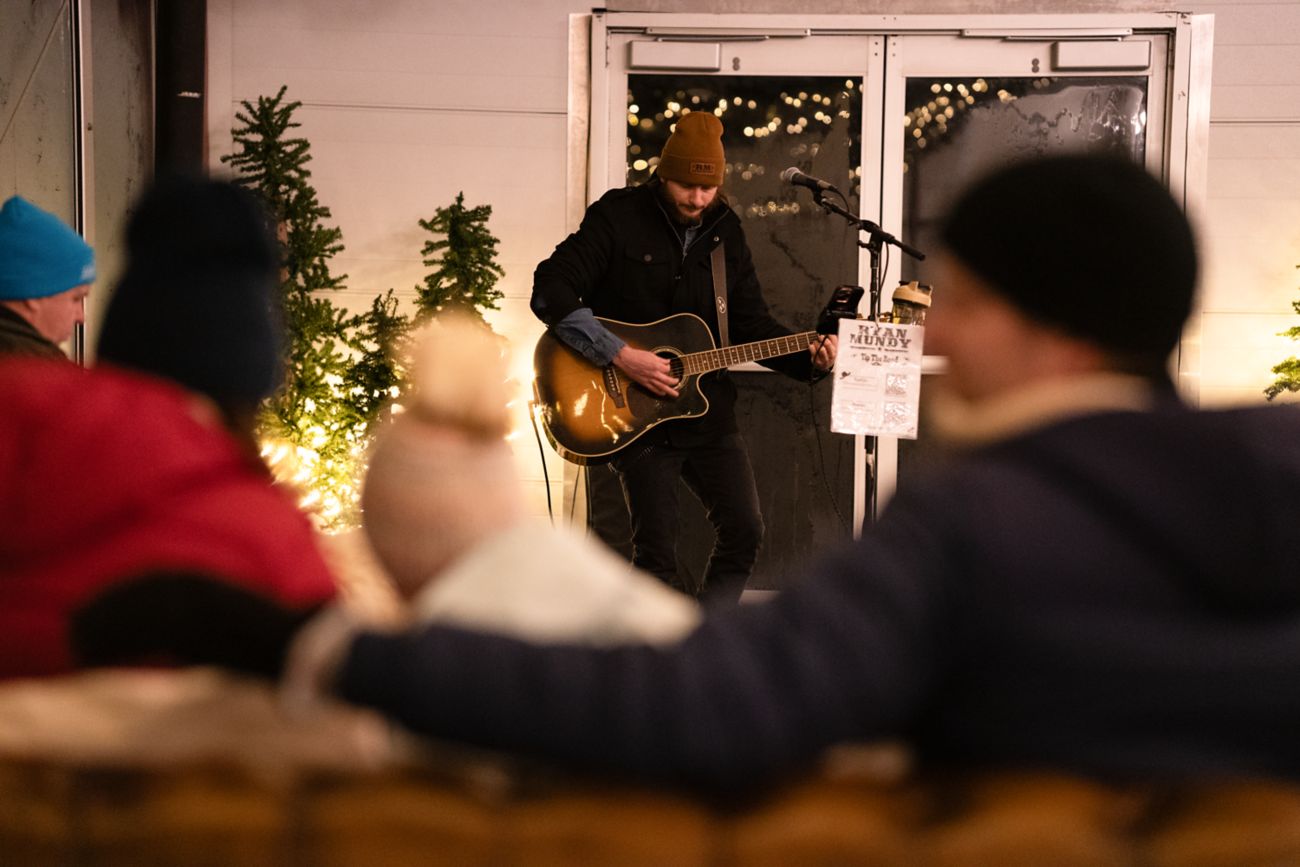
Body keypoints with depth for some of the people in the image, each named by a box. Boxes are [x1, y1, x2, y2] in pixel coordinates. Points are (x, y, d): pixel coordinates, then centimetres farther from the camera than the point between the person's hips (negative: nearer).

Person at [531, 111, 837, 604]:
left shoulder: (725, 232, 9)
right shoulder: (619, 218, -8)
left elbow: (752, 325, 12)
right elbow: (550, 291, -18)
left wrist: (809, 359, -6)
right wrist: (621, 356, -24)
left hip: (706, 408, 5)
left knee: (745, 531, -2)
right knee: (655, 551, -7)